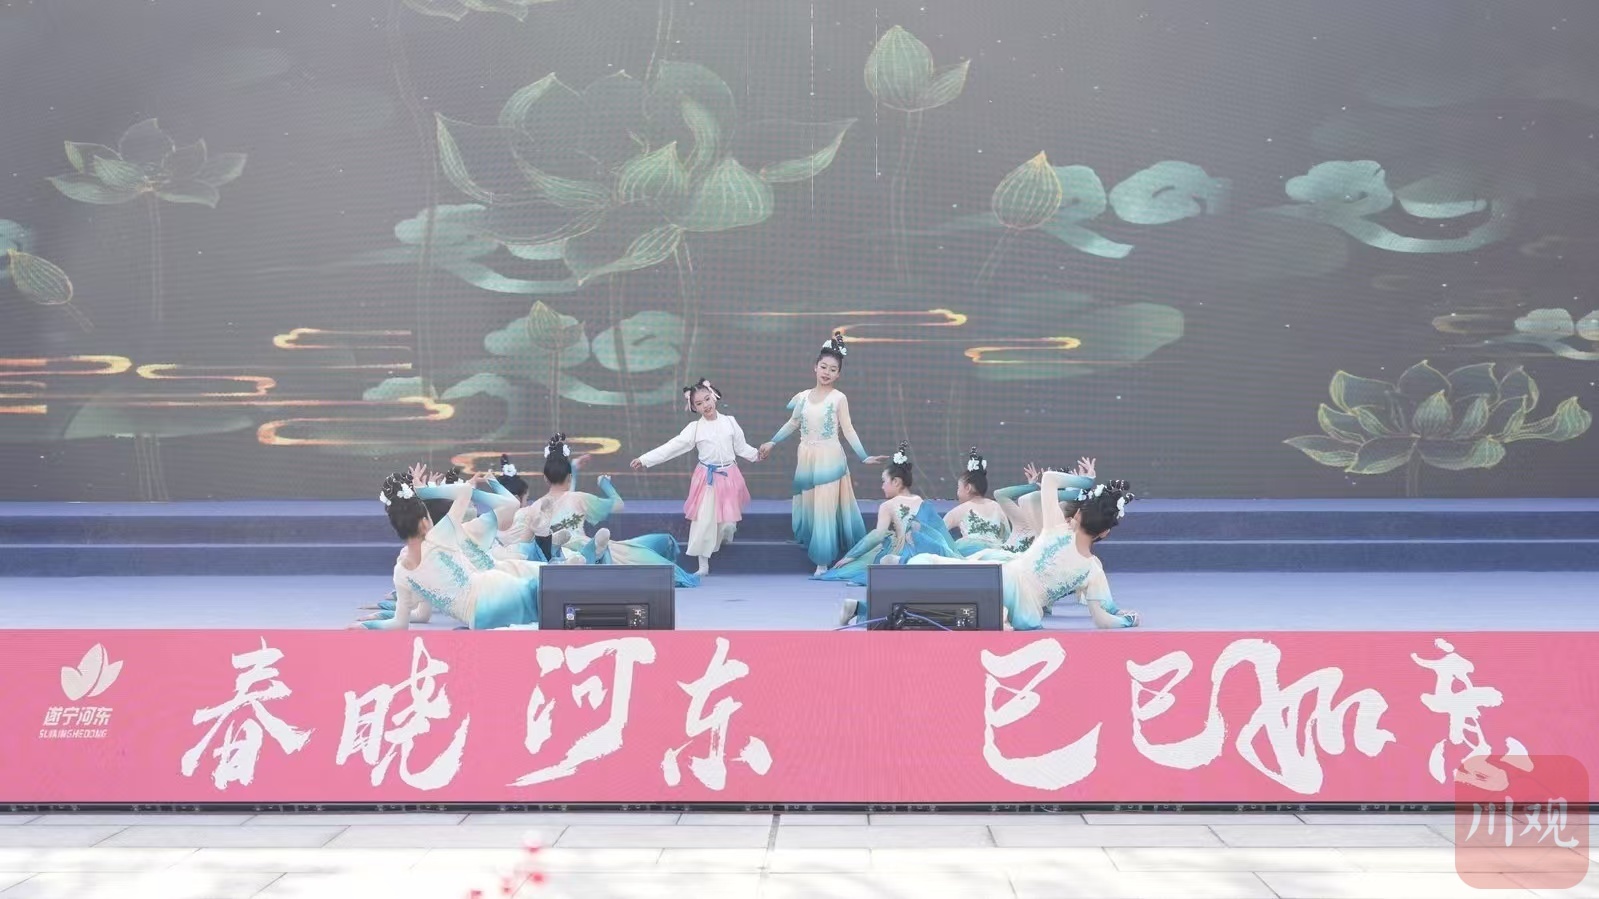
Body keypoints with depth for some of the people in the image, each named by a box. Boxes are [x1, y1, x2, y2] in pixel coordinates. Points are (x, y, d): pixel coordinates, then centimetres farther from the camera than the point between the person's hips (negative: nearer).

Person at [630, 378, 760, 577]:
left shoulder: (730, 422, 0)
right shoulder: (694, 428, -4)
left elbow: (741, 447, 10)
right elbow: (671, 447, -7)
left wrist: (756, 454, -3)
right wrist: (645, 459, -12)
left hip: (729, 476, 1)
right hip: (707, 478, -1)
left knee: (728, 521, 3)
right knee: (703, 521, -3)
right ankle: (703, 565, 7)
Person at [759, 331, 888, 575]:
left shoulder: (839, 398, -7)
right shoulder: (803, 396, 4)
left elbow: (848, 430, -5)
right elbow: (792, 424, 17)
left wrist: (864, 456, -12)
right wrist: (771, 443, 19)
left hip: (829, 459, -4)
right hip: (806, 459, 4)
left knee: (825, 508, -3)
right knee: (807, 506, 11)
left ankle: (823, 560, 1)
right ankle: (812, 548, 28)